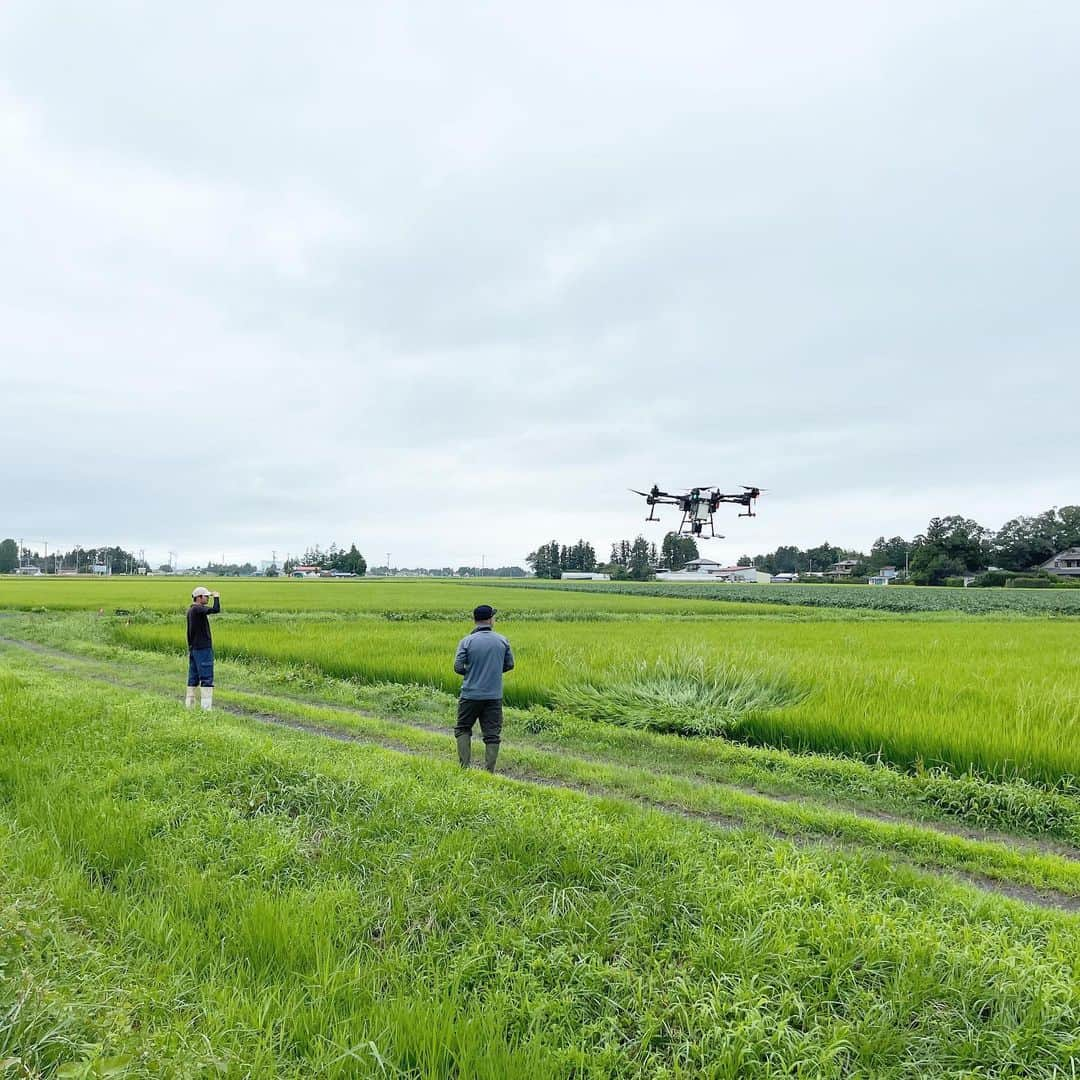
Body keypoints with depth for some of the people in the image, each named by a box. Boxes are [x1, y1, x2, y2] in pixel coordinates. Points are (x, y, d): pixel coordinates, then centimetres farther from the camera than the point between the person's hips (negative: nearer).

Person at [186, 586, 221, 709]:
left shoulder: (191, 610, 13)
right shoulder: (197, 609, -16)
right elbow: (216, 610, -28)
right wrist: (217, 597, -13)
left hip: (193, 648, 9)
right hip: (203, 648, -9)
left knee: (193, 678, 13)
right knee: (207, 678, -7)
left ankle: (189, 704, 18)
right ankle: (206, 706, -8)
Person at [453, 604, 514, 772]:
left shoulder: (467, 641, -9)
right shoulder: (502, 641, -1)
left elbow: (458, 667, -10)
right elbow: (509, 664, 7)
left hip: (471, 695, -1)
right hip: (494, 696, 1)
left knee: (463, 729, 16)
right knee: (492, 735, 7)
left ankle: (464, 767, 10)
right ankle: (489, 772, 6)